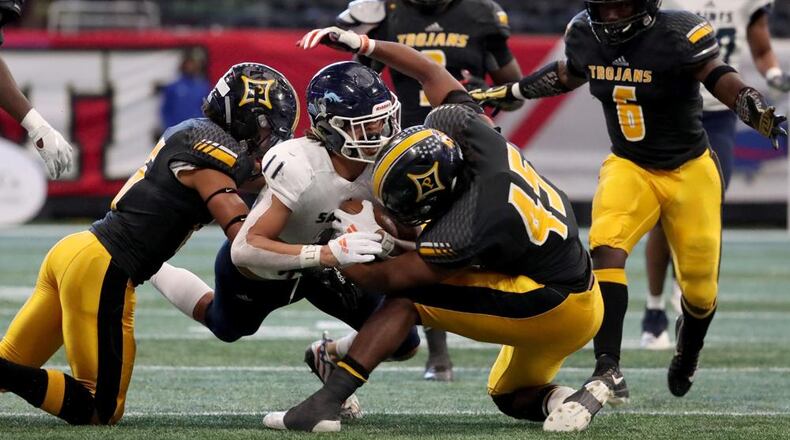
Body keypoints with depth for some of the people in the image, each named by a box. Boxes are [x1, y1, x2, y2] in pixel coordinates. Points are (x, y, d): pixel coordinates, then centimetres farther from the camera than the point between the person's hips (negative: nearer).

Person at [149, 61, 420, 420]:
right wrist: (328, 253, -57)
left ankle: (329, 357, 27)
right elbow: (246, 249, -47)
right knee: (226, 327, 27)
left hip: (319, 260, 4)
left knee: (403, 343, -3)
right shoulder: (299, 167, -43)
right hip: (255, 269, -4)